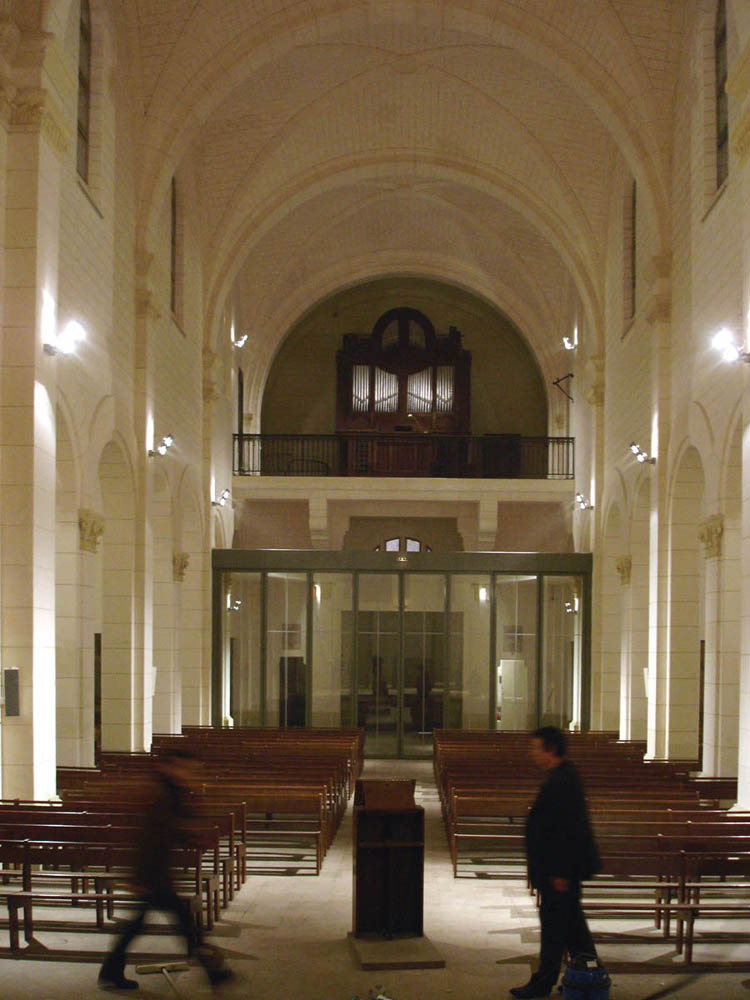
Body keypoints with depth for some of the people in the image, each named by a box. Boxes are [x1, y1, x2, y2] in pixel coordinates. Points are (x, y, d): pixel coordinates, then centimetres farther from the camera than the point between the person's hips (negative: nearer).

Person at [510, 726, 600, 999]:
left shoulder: (561, 781, -21)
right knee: (572, 923, 16)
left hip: (561, 868, -11)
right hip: (565, 867, 11)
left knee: (553, 924, -1)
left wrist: (559, 872, -23)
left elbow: (566, 830, -24)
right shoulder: (563, 776, 12)